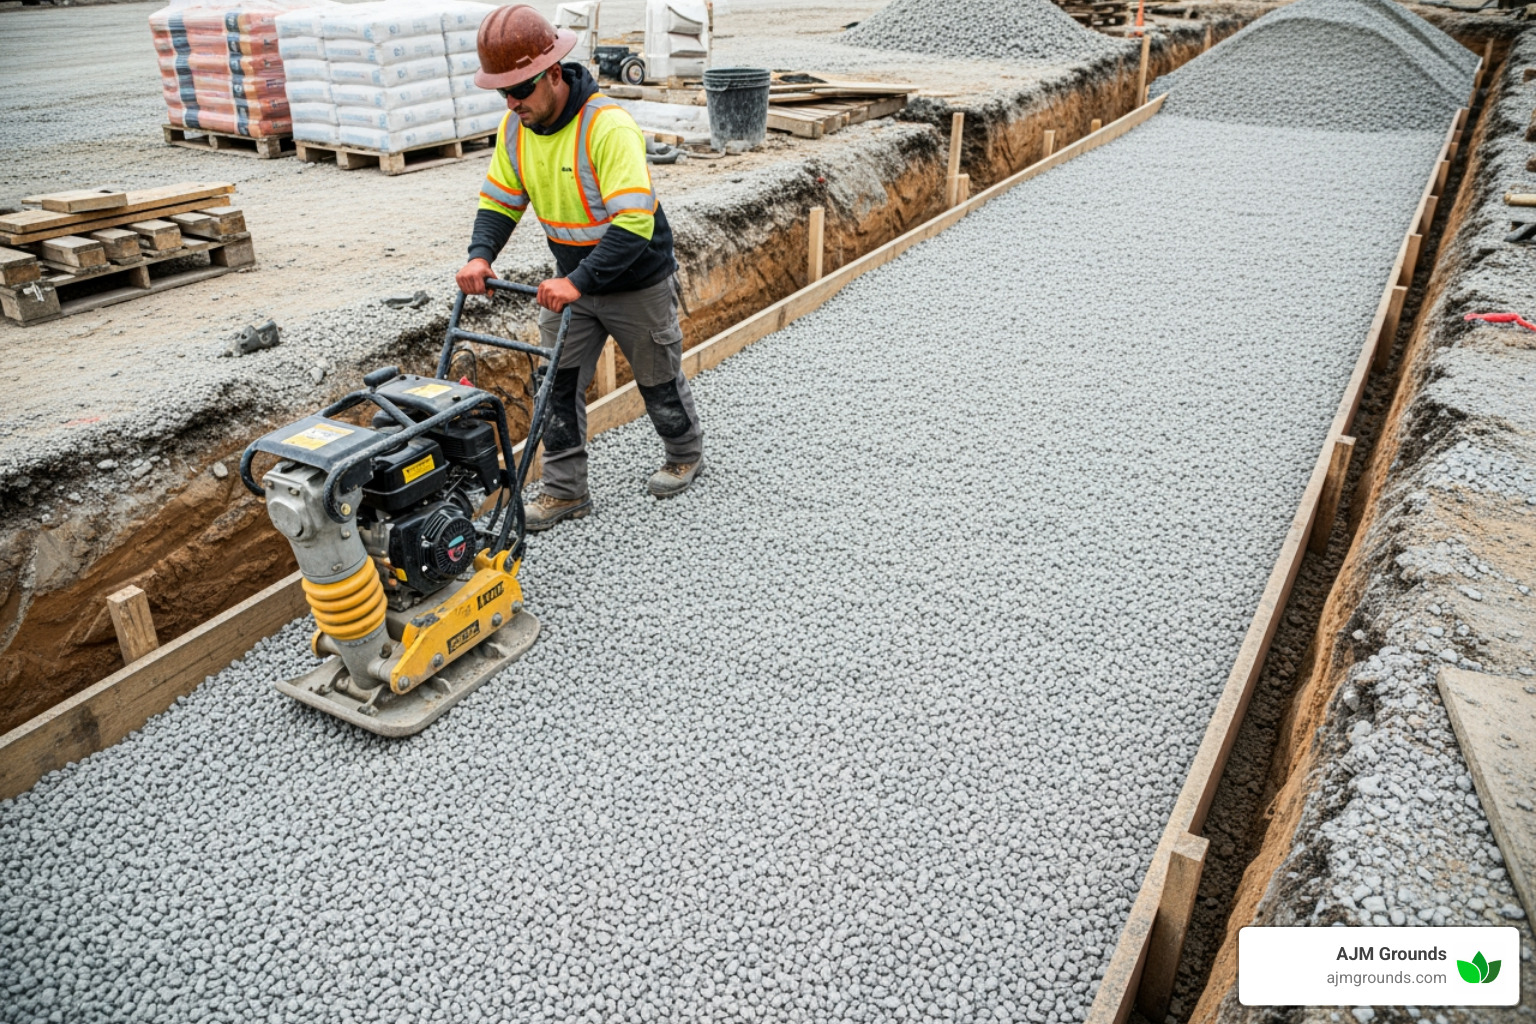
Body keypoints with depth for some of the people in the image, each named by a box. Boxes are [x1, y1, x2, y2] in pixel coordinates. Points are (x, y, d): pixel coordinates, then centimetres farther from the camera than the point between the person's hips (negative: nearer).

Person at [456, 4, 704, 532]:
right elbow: (499, 200, 3)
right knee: (558, 383, 4)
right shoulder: (515, 128, -6)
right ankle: (564, 490, 16)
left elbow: (634, 222, -36)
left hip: (637, 283, -6)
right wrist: (480, 256, -16)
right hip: (572, 281, 6)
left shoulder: (608, 126, -29)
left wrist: (578, 282, -41)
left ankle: (686, 454, 39)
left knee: (658, 379, 13)